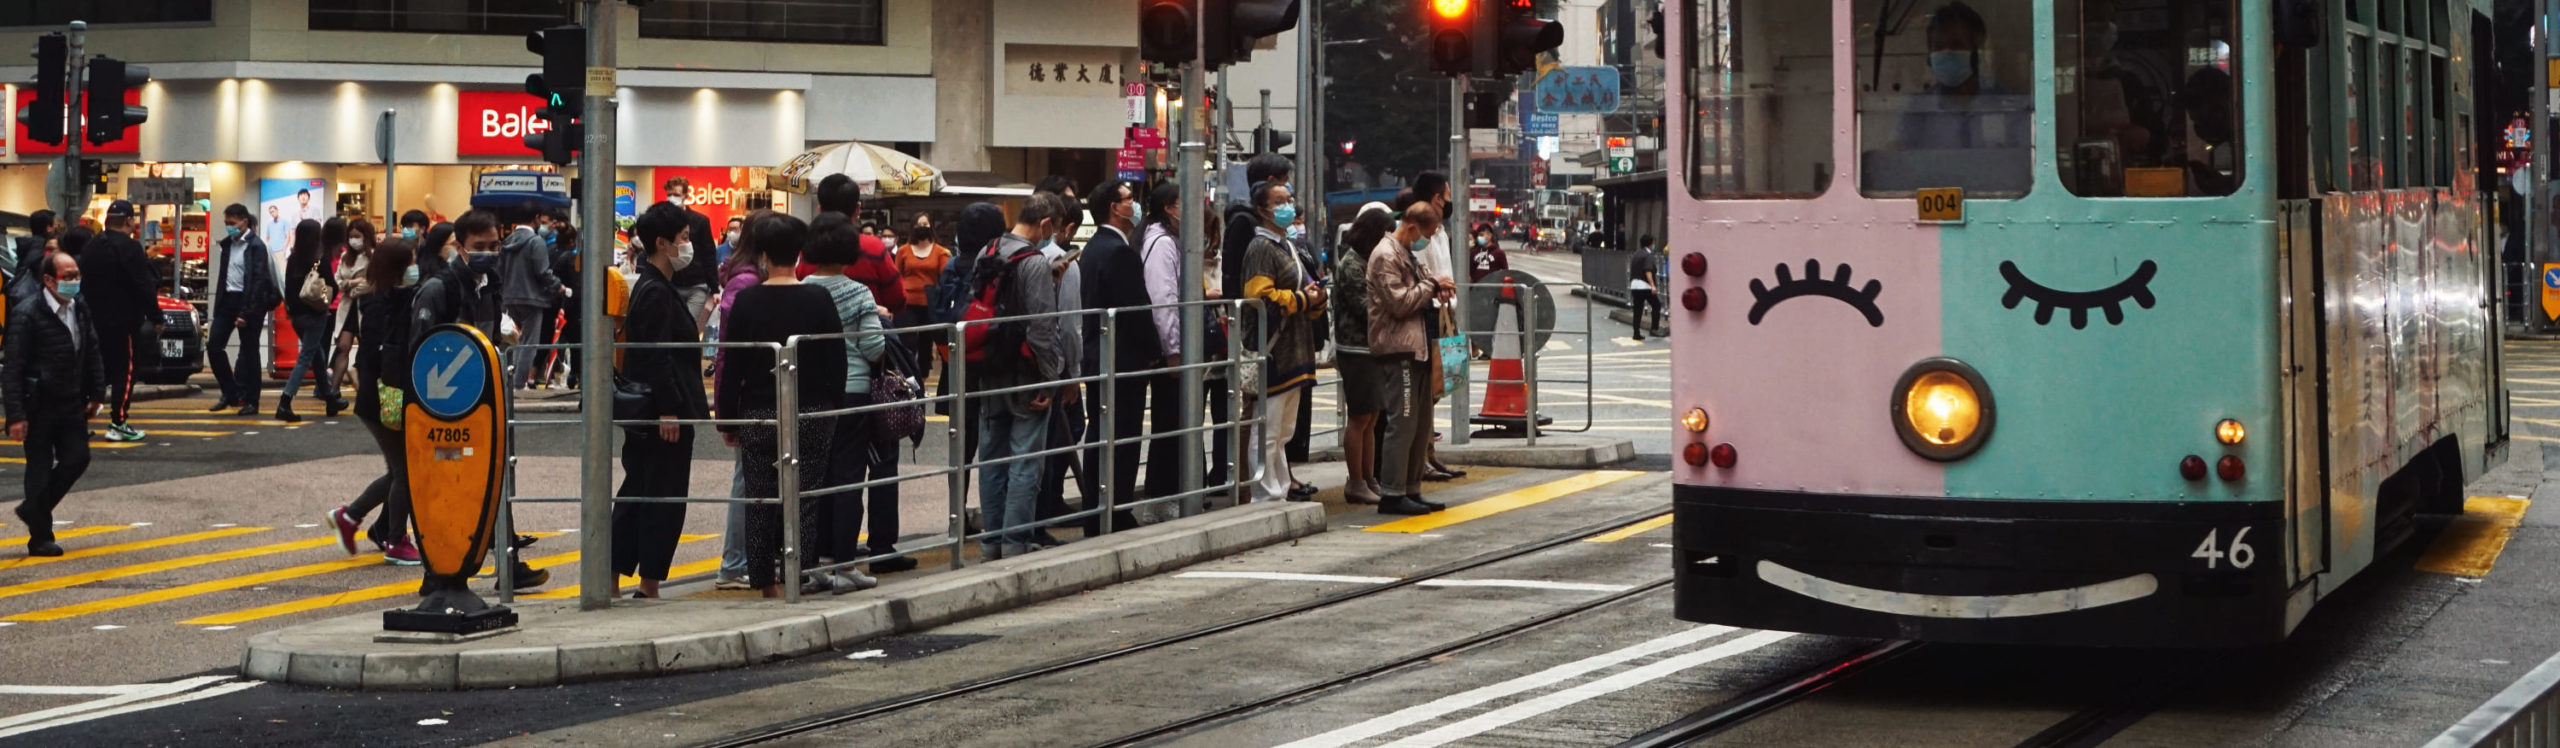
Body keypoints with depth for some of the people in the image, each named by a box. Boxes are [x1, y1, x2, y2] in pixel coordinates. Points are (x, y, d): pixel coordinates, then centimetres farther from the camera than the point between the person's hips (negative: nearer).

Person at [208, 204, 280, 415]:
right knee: (213, 346, 3)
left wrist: (245, 313, -19)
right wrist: (218, 306, 10)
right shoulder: (228, 244, 12)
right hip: (228, 299, 7)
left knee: (249, 351, -1)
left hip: (248, 302, -7)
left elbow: (257, 281, -15)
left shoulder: (256, 246, -10)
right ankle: (230, 394, 14)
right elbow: (222, 276, 17)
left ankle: (250, 401, 6)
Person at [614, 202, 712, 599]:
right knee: (664, 498, -4)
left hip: (647, 416, 10)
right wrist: (668, 412, -22)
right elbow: (656, 358, -21)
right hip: (663, 415, -10)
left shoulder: (655, 287, 16)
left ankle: (612, 581, 16)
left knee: (636, 494, 13)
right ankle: (649, 586, 1)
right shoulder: (655, 293, -15)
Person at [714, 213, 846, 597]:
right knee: (804, 500, 4)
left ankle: (765, 581, 9)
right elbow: (836, 362, -1)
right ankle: (799, 577, 1)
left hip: (758, 416, 0)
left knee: (760, 501, 8)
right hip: (811, 414, 0)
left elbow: (732, 365, -2)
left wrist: (727, 419, 6)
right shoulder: (818, 300, -4)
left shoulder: (746, 301, -4)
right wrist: (832, 409, 9)